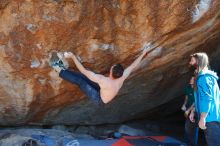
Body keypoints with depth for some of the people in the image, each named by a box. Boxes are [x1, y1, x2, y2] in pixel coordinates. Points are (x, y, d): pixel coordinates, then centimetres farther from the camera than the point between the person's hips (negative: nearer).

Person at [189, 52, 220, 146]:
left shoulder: (204, 77, -15)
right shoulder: (202, 76, 18)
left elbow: (207, 99, -22)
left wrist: (202, 118, -22)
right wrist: (193, 111, 23)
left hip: (210, 118, -10)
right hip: (210, 117, 10)